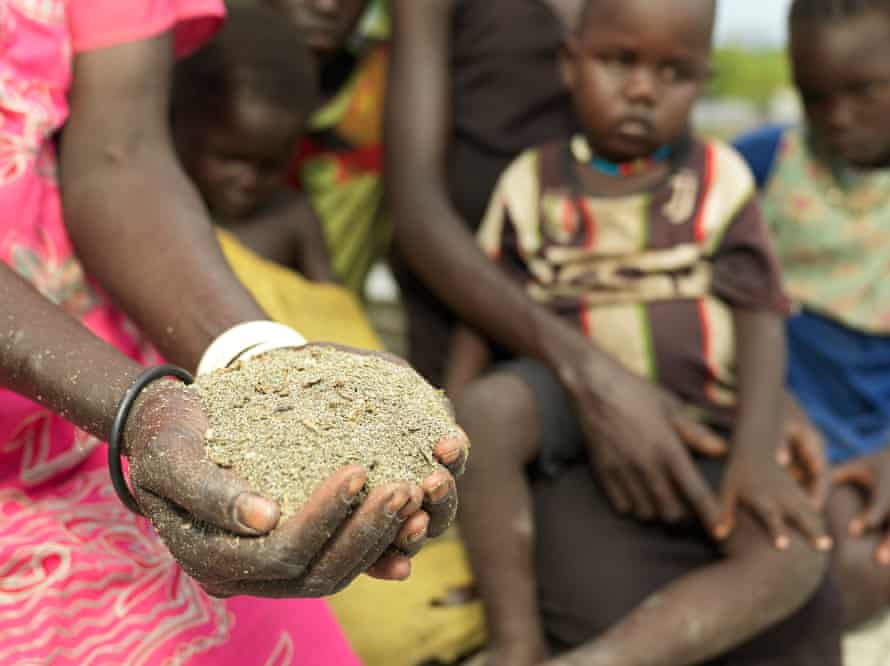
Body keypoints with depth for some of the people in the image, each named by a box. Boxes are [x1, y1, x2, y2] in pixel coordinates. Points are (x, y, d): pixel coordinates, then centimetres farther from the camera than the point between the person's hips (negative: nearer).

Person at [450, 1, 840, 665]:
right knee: (486, 411, -34)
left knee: (796, 555, -25)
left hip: (698, 417, 1)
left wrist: (756, 452, -18)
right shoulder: (532, 183, 3)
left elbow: (760, 320, -3)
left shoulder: (719, 179, 2)